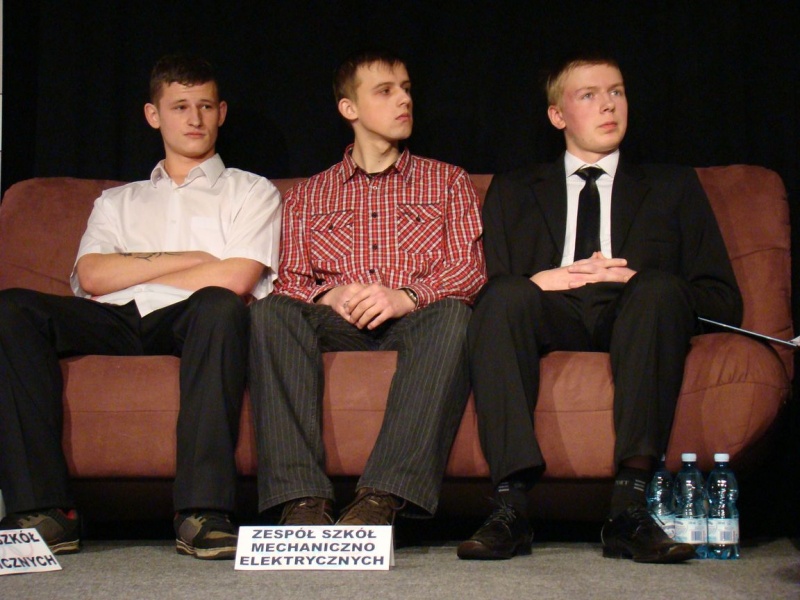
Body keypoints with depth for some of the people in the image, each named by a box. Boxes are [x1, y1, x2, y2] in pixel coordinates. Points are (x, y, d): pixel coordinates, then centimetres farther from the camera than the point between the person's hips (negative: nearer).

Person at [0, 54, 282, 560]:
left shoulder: (250, 192, 21)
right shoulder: (118, 201, 30)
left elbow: (235, 279, 1)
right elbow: (91, 277, 9)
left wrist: (129, 276, 5)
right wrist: (186, 259, 2)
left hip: (190, 324, -3)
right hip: (116, 327, 3)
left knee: (220, 306, -39)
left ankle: (203, 513, -46)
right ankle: (42, 509, -33)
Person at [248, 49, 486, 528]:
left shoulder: (449, 183, 22)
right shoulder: (307, 196, 25)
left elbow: (469, 268, 7)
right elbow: (290, 281, 14)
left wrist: (406, 296, -13)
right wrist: (330, 296, -11)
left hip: (414, 324, -1)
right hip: (334, 326, 1)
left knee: (453, 314, -36)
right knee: (271, 311, -31)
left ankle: (384, 497, -46)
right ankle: (302, 497, -41)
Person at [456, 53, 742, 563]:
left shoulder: (673, 187, 24)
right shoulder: (513, 192, 26)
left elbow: (724, 301, 12)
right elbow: (483, 286, 12)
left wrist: (640, 284, -6)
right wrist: (536, 283, -10)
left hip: (632, 320, 0)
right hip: (550, 316, 1)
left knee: (660, 288, -34)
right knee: (505, 298, -33)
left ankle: (630, 506, -42)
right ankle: (511, 506, -41)